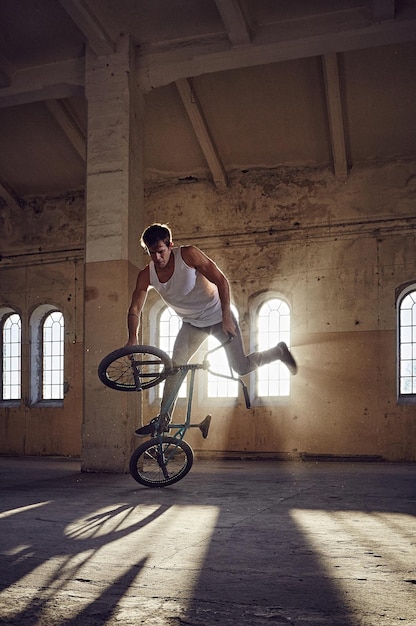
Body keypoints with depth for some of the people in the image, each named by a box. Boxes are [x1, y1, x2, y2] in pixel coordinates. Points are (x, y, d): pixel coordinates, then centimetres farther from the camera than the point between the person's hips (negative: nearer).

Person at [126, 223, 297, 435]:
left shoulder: (188, 254, -26)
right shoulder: (146, 275, -14)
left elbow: (221, 281, -22)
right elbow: (135, 309, -12)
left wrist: (226, 317, -24)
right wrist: (132, 339, -28)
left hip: (218, 316, -4)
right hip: (192, 323, 4)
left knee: (241, 368, -1)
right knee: (175, 367, -9)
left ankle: (279, 351, 25)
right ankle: (163, 419, 2)